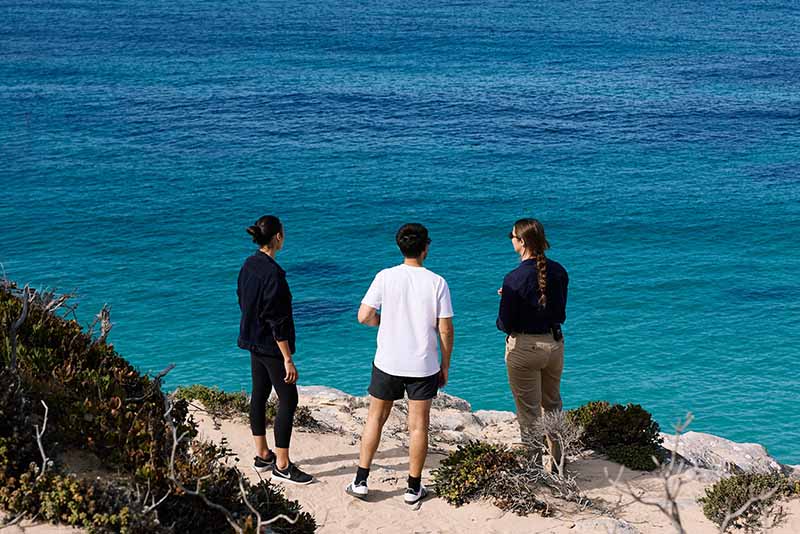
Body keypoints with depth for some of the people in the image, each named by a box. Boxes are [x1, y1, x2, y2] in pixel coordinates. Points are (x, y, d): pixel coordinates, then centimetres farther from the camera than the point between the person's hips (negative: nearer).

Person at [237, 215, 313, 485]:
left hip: (253, 341, 10)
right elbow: (277, 321, -24)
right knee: (288, 401, -2)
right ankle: (282, 466, 2)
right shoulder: (273, 274, -24)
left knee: (259, 395, 16)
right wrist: (288, 359, -20)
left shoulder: (248, 265, 3)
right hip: (271, 346, -10)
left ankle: (262, 456, 27)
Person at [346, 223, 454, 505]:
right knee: (418, 425, 8)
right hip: (424, 365, -1)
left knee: (375, 419, 14)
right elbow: (445, 329, -6)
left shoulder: (385, 277, -8)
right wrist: (445, 366, 5)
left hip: (388, 362, 1)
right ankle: (414, 488, 15)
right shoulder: (437, 282, -8)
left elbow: (364, 316, -9)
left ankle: (360, 481, 16)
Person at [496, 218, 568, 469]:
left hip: (524, 347, -6)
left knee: (529, 413, 6)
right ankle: (557, 462, 33)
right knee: (553, 406, 22)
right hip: (555, 343, 6)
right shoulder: (559, 271, -2)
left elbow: (505, 323, -17)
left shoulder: (515, 278, -20)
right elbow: (560, 311, 9)